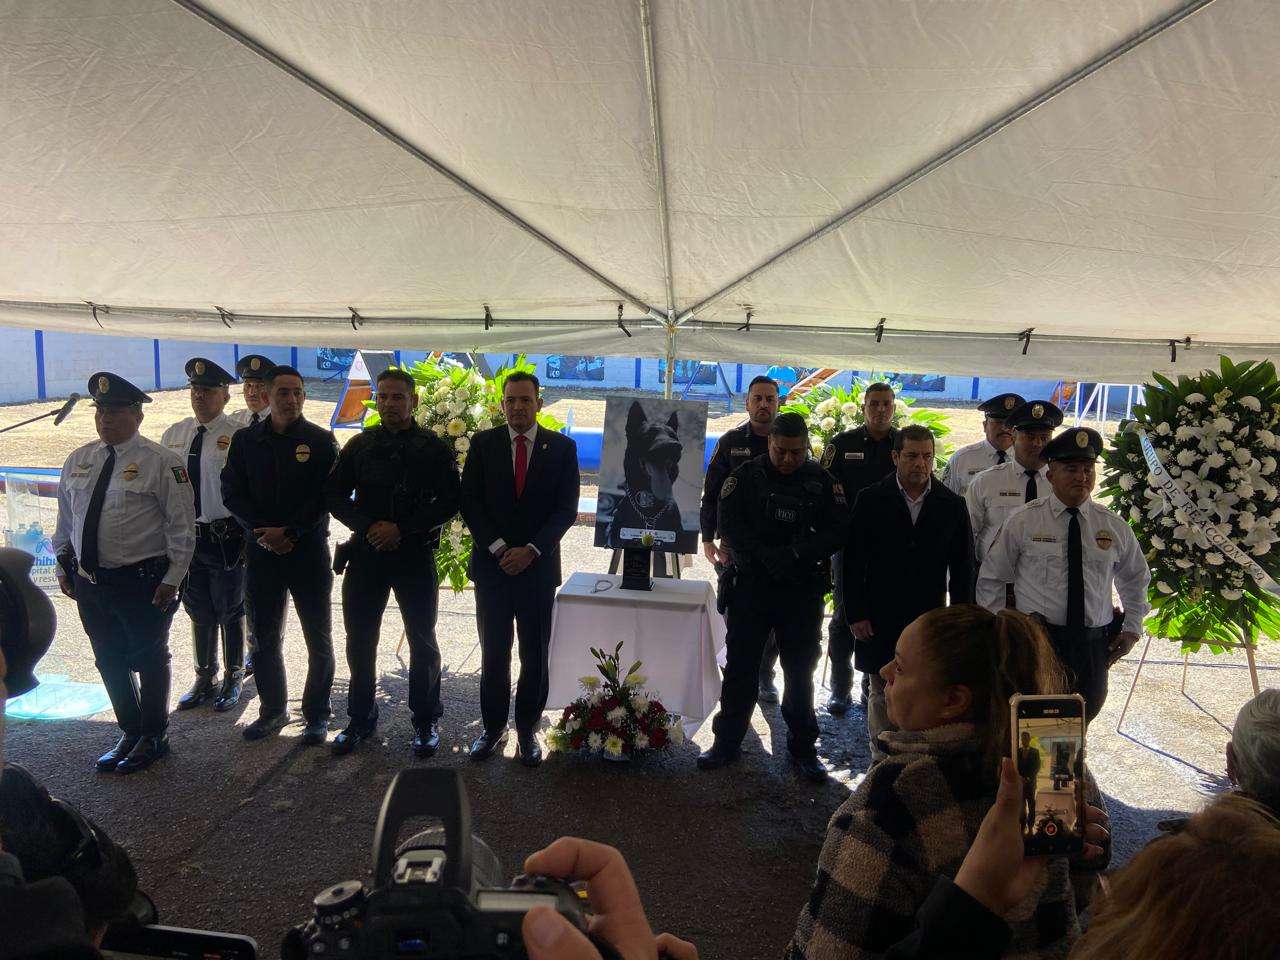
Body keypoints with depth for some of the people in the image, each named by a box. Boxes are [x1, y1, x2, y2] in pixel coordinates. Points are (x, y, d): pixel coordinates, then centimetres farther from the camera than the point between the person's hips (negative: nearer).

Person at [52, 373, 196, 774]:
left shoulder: (160, 462, -11)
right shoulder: (78, 460, 7)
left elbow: (182, 525, -11)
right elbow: (65, 519, 17)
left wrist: (172, 579, -14)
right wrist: (63, 566, 14)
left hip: (142, 583, -6)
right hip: (89, 582, 6)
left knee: (149, 662, 9)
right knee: (109, 662, 17)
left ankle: (152, 738, 27)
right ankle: (130, 732, 35)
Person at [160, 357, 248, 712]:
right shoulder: (173, 435, 6)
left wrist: (247, 539, -13)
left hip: (226, 539, -5)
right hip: (185, 535, 5)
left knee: (230, 612, 10)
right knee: (198, 612, 19)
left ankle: (233, 680, 29)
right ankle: (205, 679, 36)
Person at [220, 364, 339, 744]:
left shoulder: (321, 441, -1)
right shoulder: (245, 440, 7)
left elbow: (325, 497, -7)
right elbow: (232, 493, 3)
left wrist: (289, 532, -15)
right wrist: (262, 533, -10)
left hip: (308, 550, -3)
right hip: (261, 549, 3)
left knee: (318, 636, 4)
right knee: (264, 635, 10)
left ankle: (316, 715, 16)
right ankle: (273, 710, 25)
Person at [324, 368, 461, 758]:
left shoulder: (435, 448, -1)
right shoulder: (359, 445, 7)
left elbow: (449, 502, -6)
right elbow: (334, 494, 5)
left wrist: (401, 529, -15)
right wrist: (368, 526, -12)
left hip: (415, 554, -2)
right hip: (365, 552, 3)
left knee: (423, 641, 6)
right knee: (360, 640, 9)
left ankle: (425, 722, 20)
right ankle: (360, 719, 25)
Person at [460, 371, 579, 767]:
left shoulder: (562, 447, 1)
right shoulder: (483, 443, 4)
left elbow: (567, 509, -2)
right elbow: (470, 501, 0)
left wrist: (531, 550, -12)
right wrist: (498, 548, -10)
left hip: (538, 567, 0)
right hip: (492, 564, 1)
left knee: (535, 657, 6)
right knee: (493, 655, 7)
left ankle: (526, 730, 20)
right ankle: (493, 727, 22)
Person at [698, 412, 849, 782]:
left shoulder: (821, 481, 0)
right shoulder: (746, 476, -1)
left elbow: (837, 530, -5)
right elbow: (729, 524, -7)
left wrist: (796, 553, -17)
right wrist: (765, 555, -19)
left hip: (802, 591, 0)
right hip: (750, 585, 0)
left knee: (800, 671, 10)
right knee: (740, 667, 9)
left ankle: (803, 747, 24)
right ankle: (727, 742, 22)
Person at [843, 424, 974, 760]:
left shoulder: (952, 505, 2)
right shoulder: (870, 500, -1)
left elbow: (962, 568, 6)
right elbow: (853, 562, -1)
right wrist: (855, 615, -5)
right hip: (879, 620, 0)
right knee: (882, 697, 10)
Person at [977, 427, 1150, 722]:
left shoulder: (1114, 527, 5)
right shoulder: (1023, 521, -3)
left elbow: (1136, 578, 23)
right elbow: (991, 578, 3)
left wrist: (1132, 628, 15)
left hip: (1093, 645, 3)